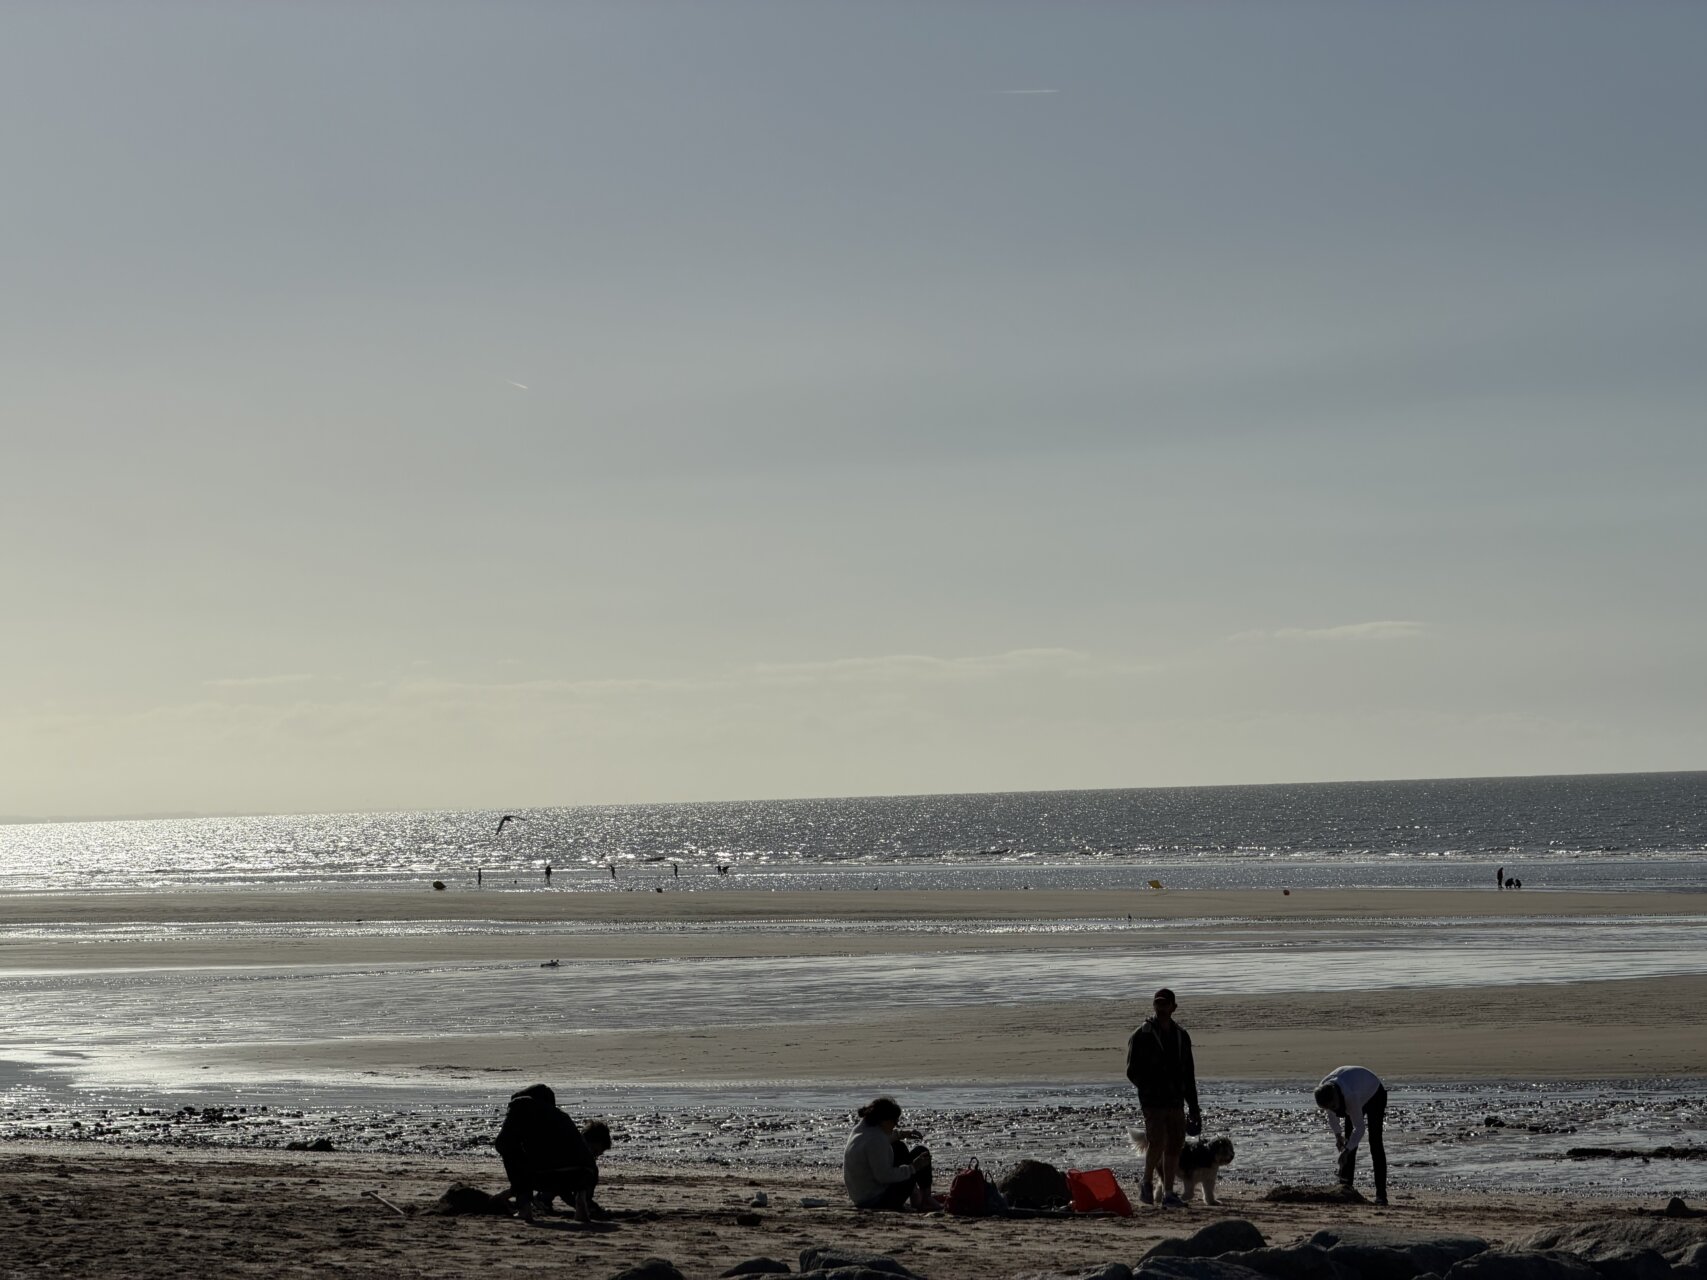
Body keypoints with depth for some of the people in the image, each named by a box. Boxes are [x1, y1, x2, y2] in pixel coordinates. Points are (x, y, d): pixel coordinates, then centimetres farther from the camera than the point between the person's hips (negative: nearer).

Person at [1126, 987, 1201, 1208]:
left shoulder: (1181, 1036, 13)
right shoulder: (1141, 1036, -2)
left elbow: (1189, 1073, 18)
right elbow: (1132, 1071, -5)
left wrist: (1193, 1107, 15)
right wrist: (1151, 1089, -19)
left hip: (1176, 1102, 5)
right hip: (1153, 1102, -5)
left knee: (1174, 1147, 3)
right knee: (1157, 1143, -15)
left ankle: (1168, 1194, 8)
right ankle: (1146, 1184, 7)